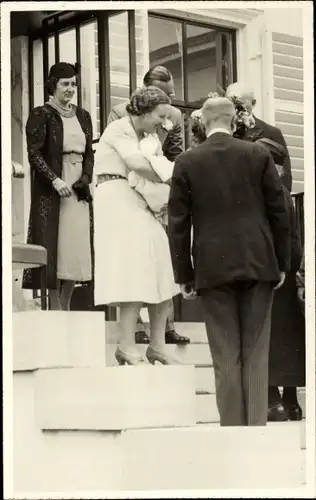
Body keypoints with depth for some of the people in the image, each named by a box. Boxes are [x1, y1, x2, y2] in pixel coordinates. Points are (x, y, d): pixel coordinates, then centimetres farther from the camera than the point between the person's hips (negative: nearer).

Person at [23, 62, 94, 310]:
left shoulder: (82, 116, 15)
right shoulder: (41, 115, -3)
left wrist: (86, 178, -2)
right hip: (51, 191, -6)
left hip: (79, 192, 6)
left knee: (76, 250, 5)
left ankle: (66, 309, 13)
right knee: (55, 249, -6)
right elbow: (35, 154, -10)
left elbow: (89, 153, 15)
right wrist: (55, 181, -19)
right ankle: (55, 311, -2)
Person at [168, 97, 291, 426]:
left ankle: (233, 428, 2)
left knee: (226, 357, 2)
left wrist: (183, 275, 6)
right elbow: (279, 212, 3)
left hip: (213, 268, -1)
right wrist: (282, 262, 11)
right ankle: (256, 426, 3)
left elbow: (178, 224, 0)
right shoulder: (258, 155, 2)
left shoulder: (187, 163, 1)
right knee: (256, 354, 5)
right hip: (258, 263, 1)